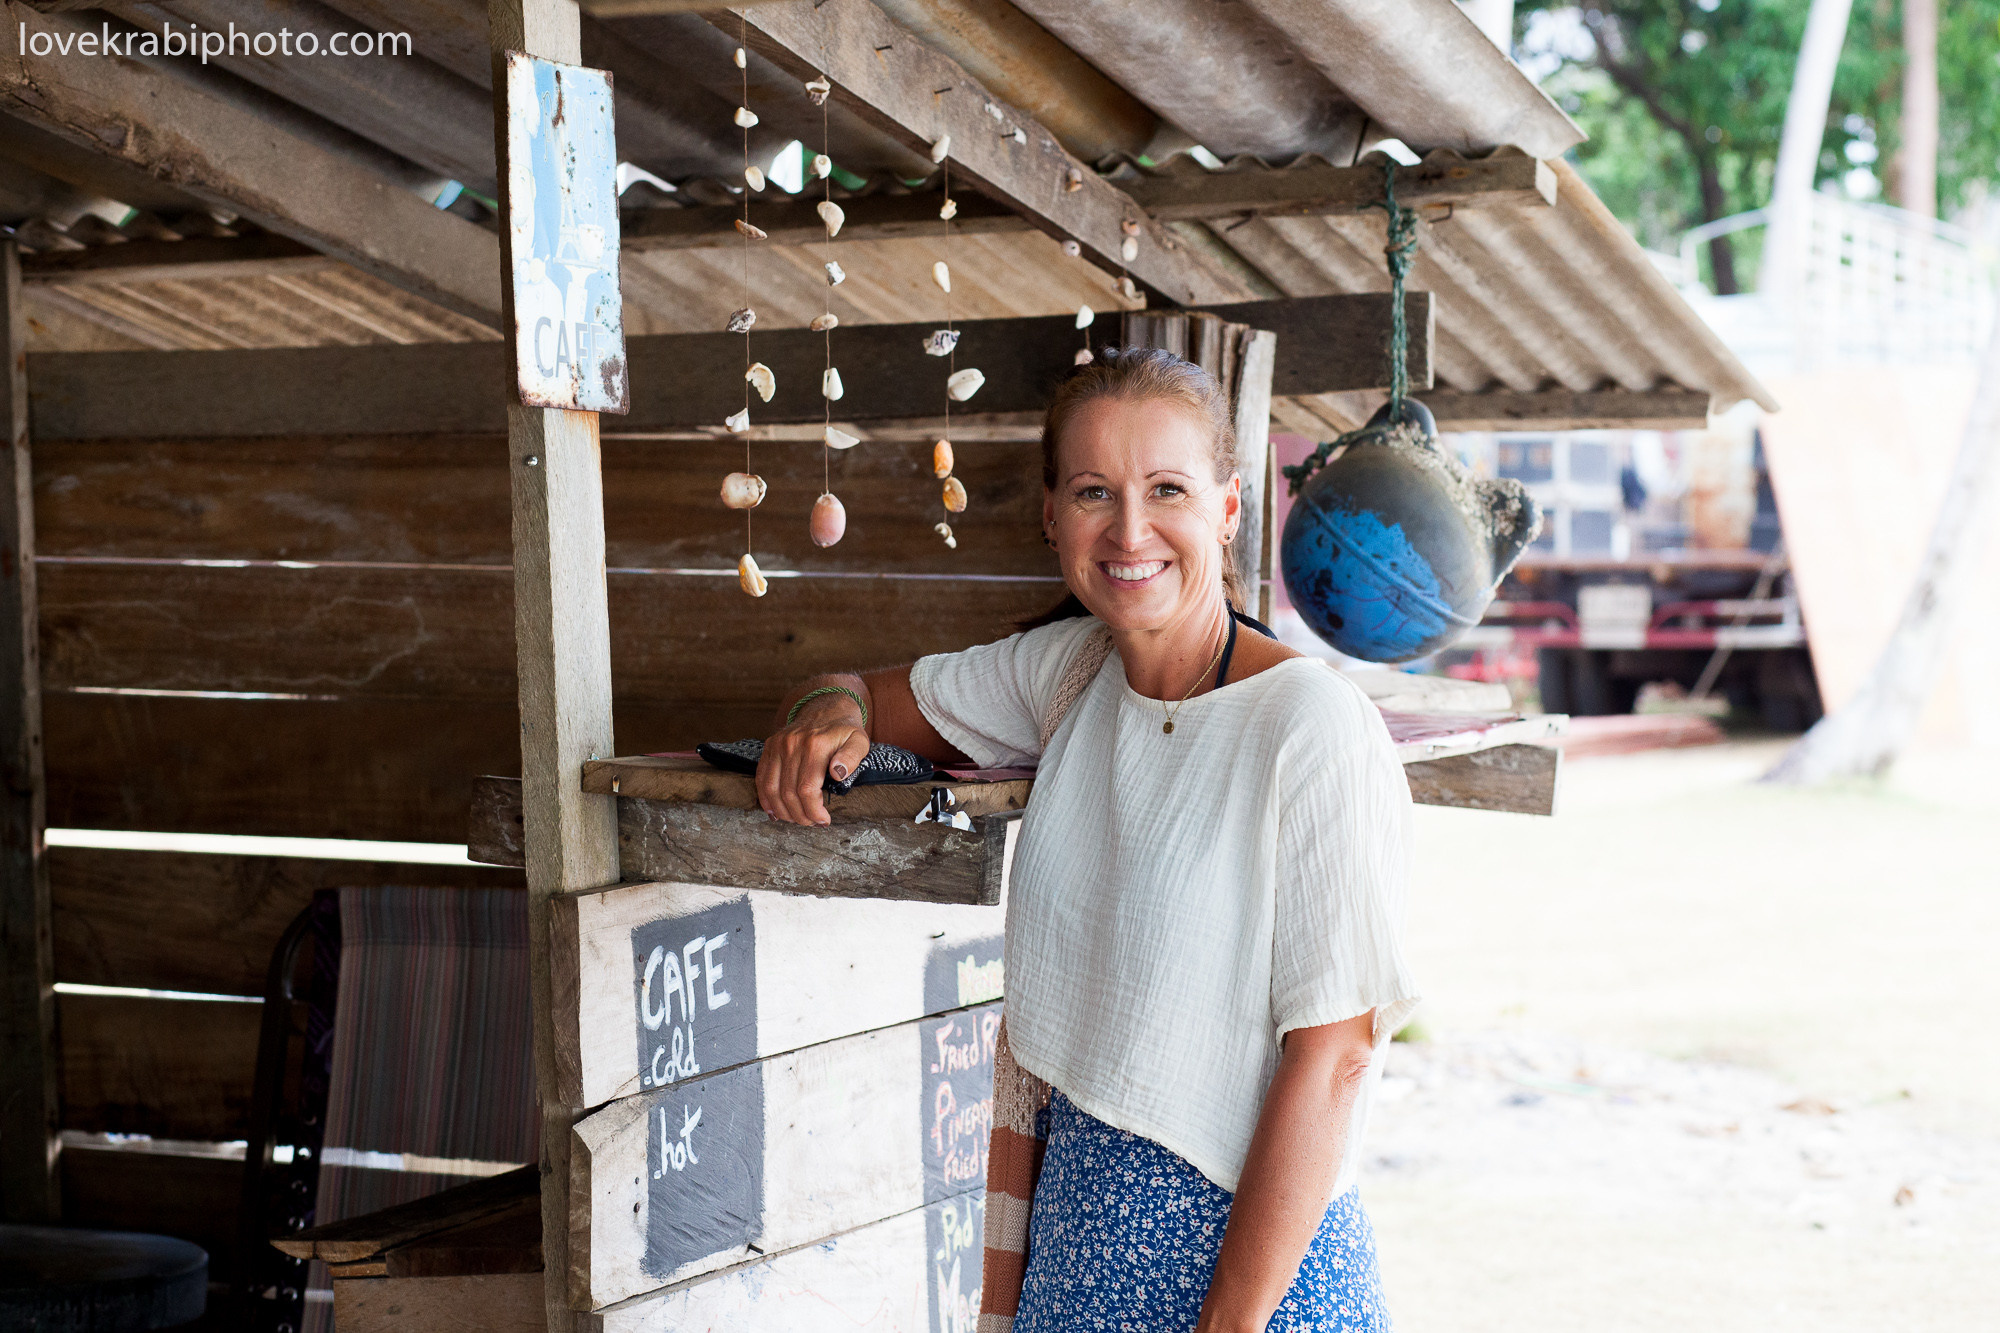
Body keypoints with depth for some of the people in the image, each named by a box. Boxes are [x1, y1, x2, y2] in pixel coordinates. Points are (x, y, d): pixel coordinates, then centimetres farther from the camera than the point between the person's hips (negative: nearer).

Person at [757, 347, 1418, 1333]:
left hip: (1249, 1246, -6)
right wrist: (831, 708, -6)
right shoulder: (1066, 669, 3)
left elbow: (1332, 1052, -18)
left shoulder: (1315, 730, -18)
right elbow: (869, 693, 18)